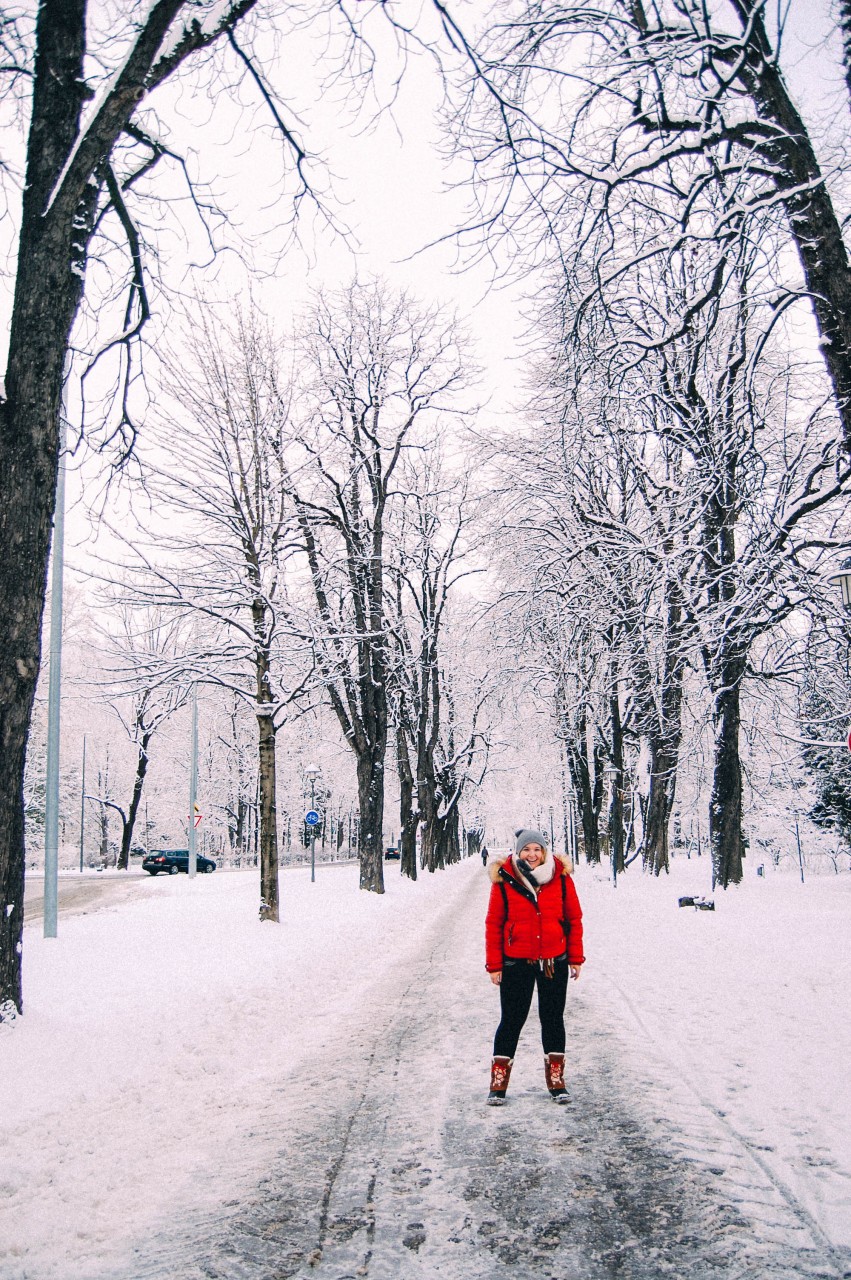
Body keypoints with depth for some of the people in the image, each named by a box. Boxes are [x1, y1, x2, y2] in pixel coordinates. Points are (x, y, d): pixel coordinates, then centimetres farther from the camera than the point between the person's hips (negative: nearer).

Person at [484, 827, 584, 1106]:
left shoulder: (561, 877, -3)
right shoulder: (504, 880, -7)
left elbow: (574, 918, 4)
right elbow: (493, 924, -3)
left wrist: (575, 957, 4)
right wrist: (494, 964, -3)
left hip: (555, 962, 2)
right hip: (516, 963, -1)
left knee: (553, 1019, 11)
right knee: (512, 1020, 4)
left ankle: (556, 1081, 24)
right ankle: (498, 1083, 14)